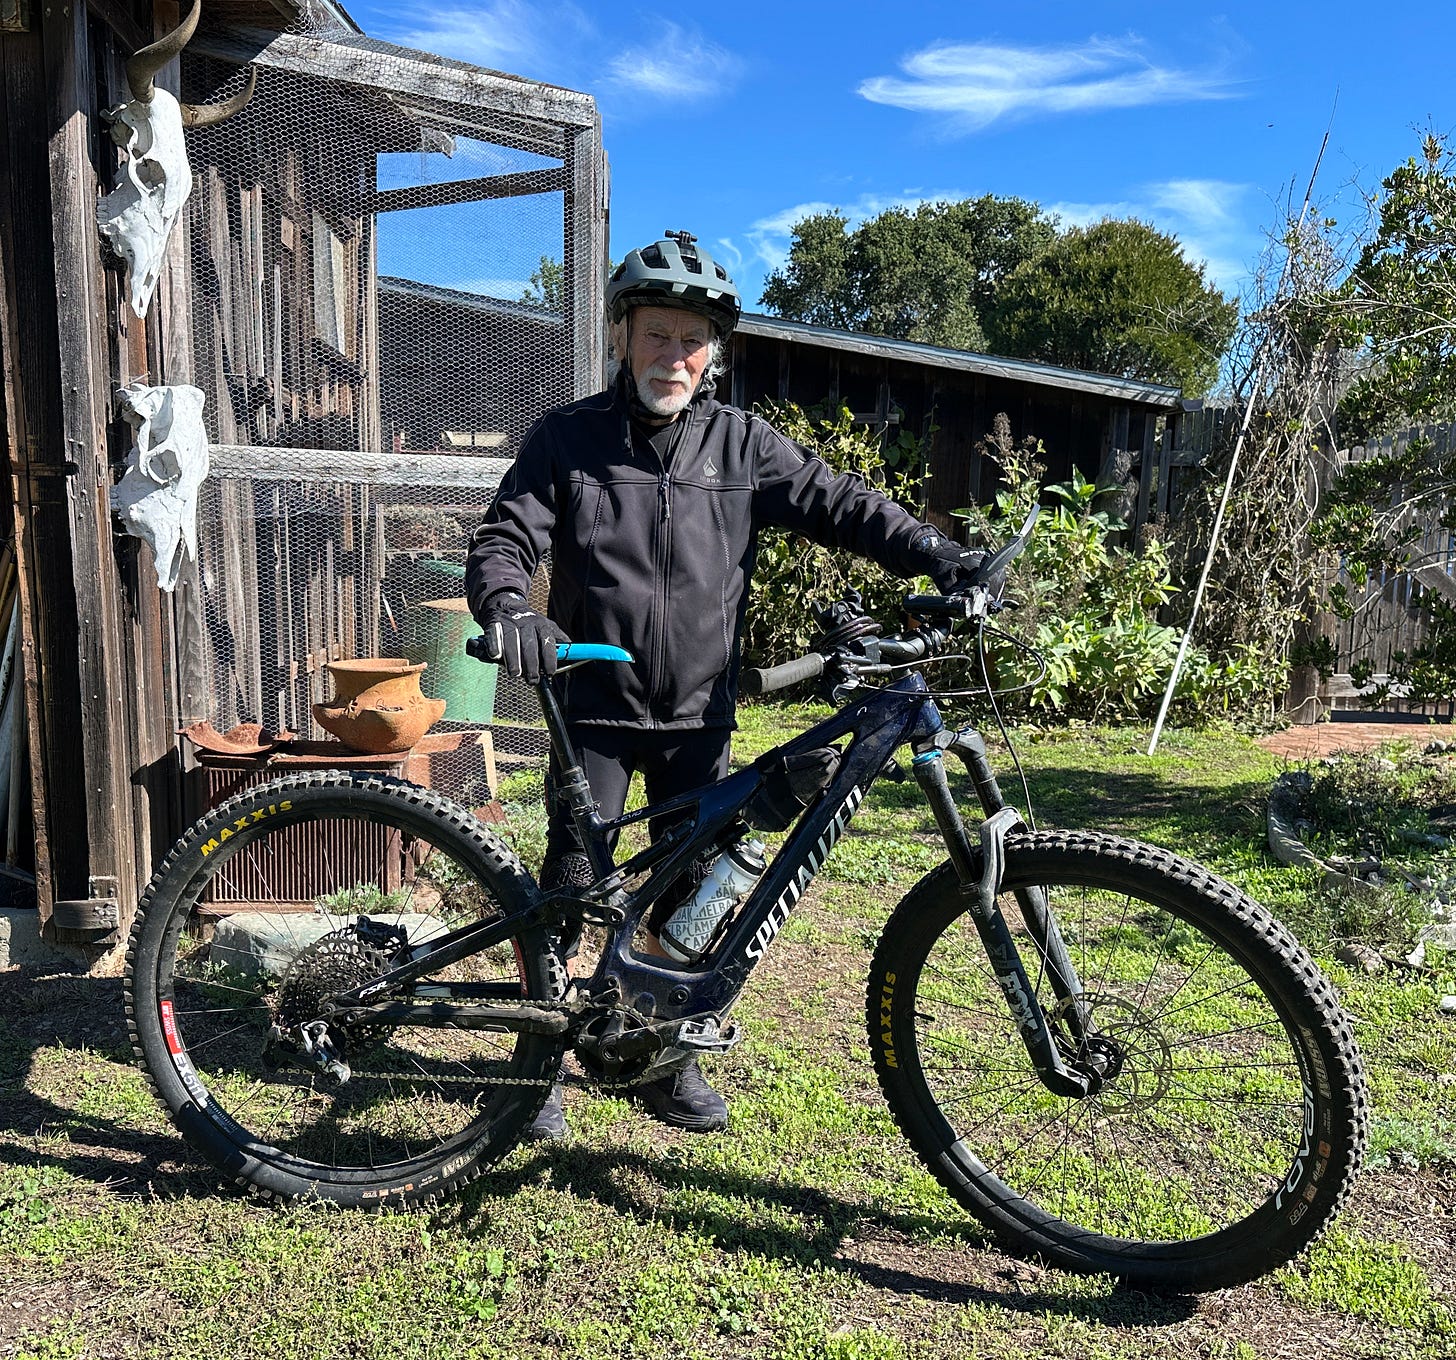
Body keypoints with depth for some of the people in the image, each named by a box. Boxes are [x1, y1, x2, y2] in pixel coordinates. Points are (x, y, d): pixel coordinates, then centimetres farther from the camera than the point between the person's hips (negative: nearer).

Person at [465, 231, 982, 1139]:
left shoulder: (742, 443, 4)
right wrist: (508, 609, -27)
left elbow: (836, 503, -1)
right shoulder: (569, 438, 0)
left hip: (699, 713, 2)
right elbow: (504, 540, -4)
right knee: (573, 884, -1)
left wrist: (938, 557, -15)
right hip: (598, 703, -2)